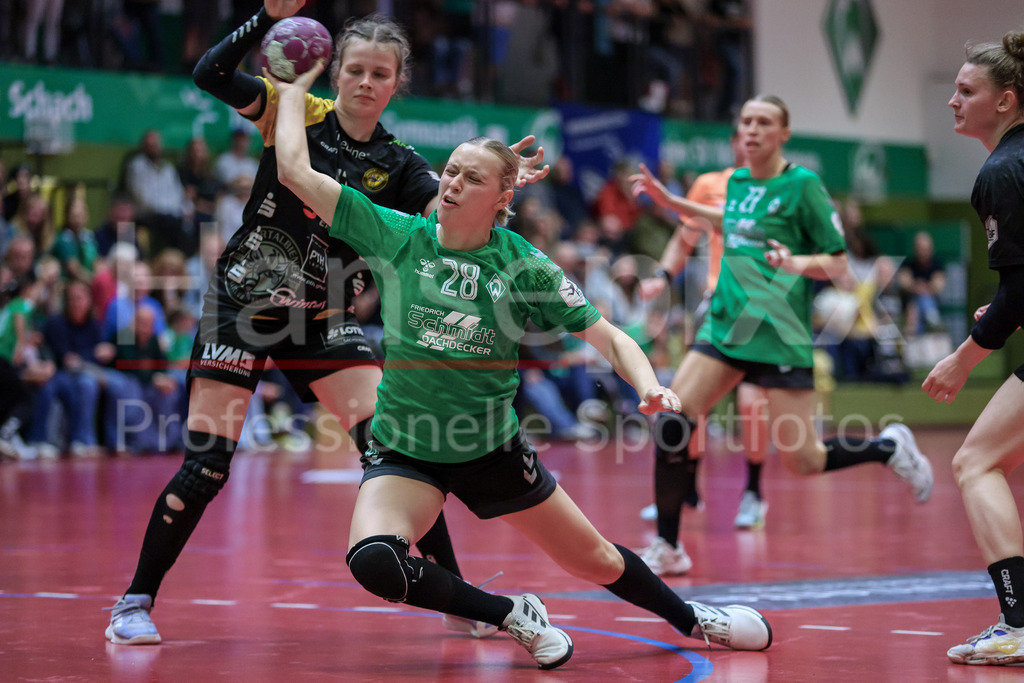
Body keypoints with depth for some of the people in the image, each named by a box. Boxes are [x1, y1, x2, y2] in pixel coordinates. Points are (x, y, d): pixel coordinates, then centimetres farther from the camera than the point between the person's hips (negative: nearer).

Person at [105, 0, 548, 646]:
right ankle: (136, 601, 9)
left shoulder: (398, 164, -2)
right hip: (241, 305, -2)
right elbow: (210, 75, -19)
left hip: (323, 320, 2)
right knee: (206, 464, -8)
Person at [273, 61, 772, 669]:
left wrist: (649, 388, -26)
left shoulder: (524, 266, -10)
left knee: (597, 562, 12)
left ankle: (690, 618, 46)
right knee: (374, 561, -31)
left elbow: (608, 336, -8)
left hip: (493, 448, 1)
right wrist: (295, 90, -4)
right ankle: (514, 617, -7)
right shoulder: (398, 236, -10)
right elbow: (296, 171, -12)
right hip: (405, 452, 0)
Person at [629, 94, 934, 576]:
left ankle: (890, 448, 25)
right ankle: (667, 548, 0)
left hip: (780, 336, -5)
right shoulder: (737, 182, 9)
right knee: (671, 422, -11)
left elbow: (839, 262, -5)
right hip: (726, 324, 5)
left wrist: (797, 263, -24)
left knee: (801, 461, -4)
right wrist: (670, 201, 28)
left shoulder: (802, 184, -8)